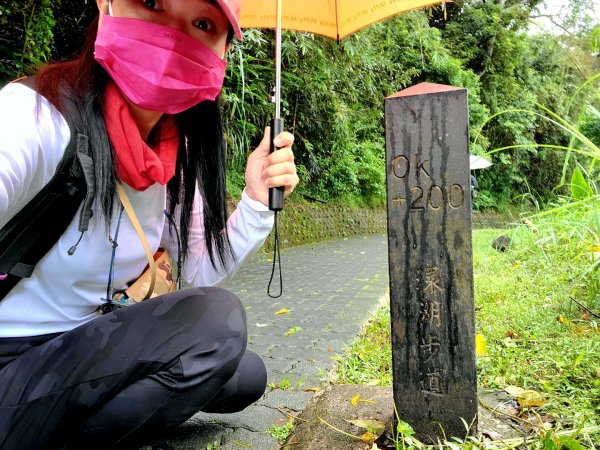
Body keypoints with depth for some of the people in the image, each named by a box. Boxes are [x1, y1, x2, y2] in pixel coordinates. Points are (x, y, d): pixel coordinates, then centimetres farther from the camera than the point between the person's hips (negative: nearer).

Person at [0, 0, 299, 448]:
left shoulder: (176, 158, -3)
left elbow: (202, 272, 2)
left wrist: (258, 202, -12)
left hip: (83, 355, 7)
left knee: (246, 375, 9)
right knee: (216, 320, -24)